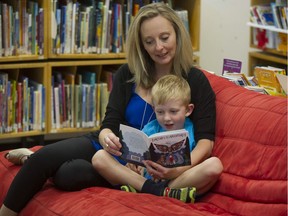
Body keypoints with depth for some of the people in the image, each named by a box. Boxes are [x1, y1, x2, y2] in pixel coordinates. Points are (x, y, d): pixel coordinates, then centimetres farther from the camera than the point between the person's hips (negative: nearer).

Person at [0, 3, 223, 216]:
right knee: (43, 157, -23)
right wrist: (107, 137, -30)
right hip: (113, 149, 3)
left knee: (66, 174, -28)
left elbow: (205, 139, -14)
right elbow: (109, 124, -3)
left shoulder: (196, 81, -8)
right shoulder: (127, 74, 1)